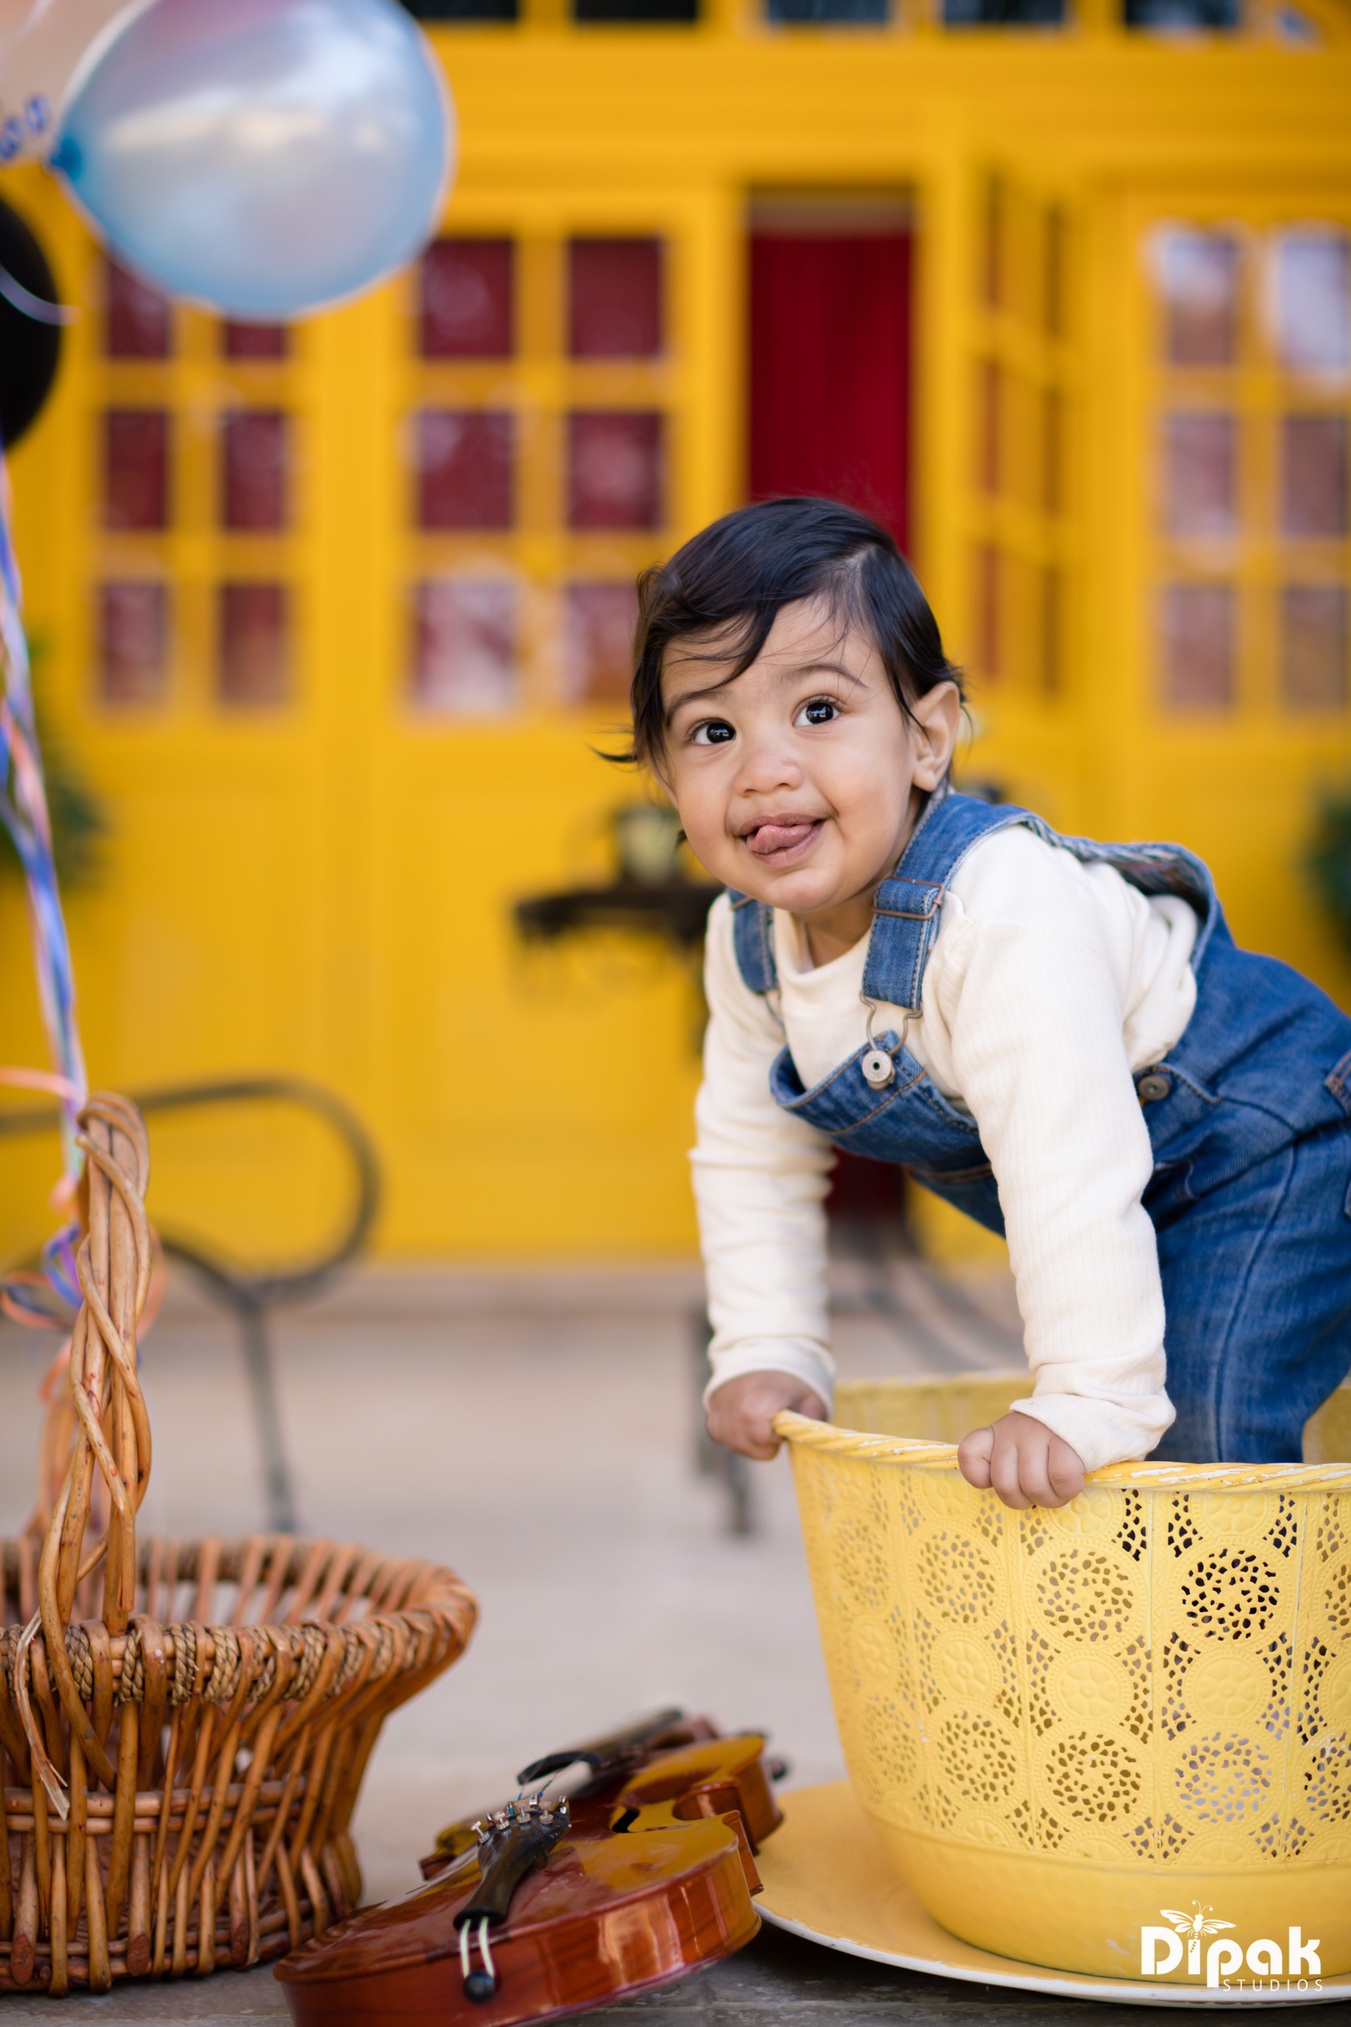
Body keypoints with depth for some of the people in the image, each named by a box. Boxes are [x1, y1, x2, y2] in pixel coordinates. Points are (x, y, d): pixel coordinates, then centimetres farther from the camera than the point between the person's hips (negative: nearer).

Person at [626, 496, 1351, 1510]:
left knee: (1201, 1435, -20)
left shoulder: (1003, 917, -39)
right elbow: (751, 1155, 3)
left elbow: (1072, 1175, -44)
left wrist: (1087, 1402, -45)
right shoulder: (747, 939, -11)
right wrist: (768, 1352, -2)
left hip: (1262, 1157, -8)